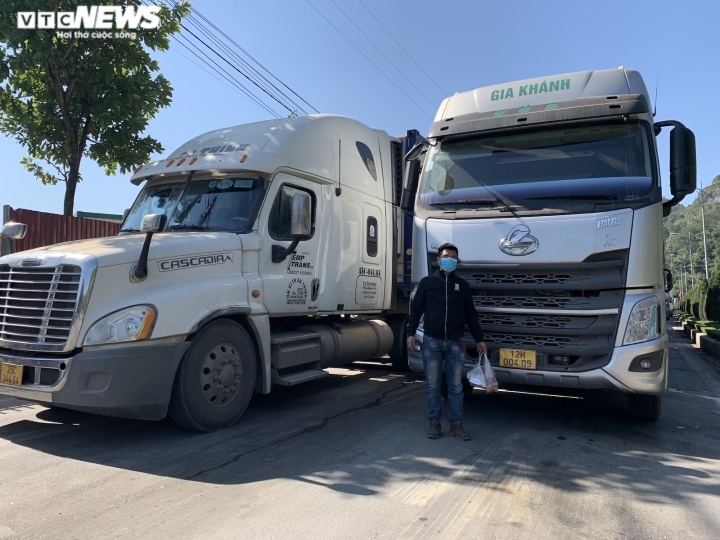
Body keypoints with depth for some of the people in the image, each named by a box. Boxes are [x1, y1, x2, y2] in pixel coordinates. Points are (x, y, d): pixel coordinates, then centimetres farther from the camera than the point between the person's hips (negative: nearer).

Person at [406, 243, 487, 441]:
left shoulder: (462, 285, 10)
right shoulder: (427, 282, 5)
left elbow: (471, 314, 13)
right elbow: (416, 309, 4)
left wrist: (479, 339, 11)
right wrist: (411, 332, -5)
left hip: (455, 342, 2)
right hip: (432, 341, -1)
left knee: (456, 386, 5)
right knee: (432, 385, 4)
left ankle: (456, 424, 14)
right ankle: (434, 423, 14)